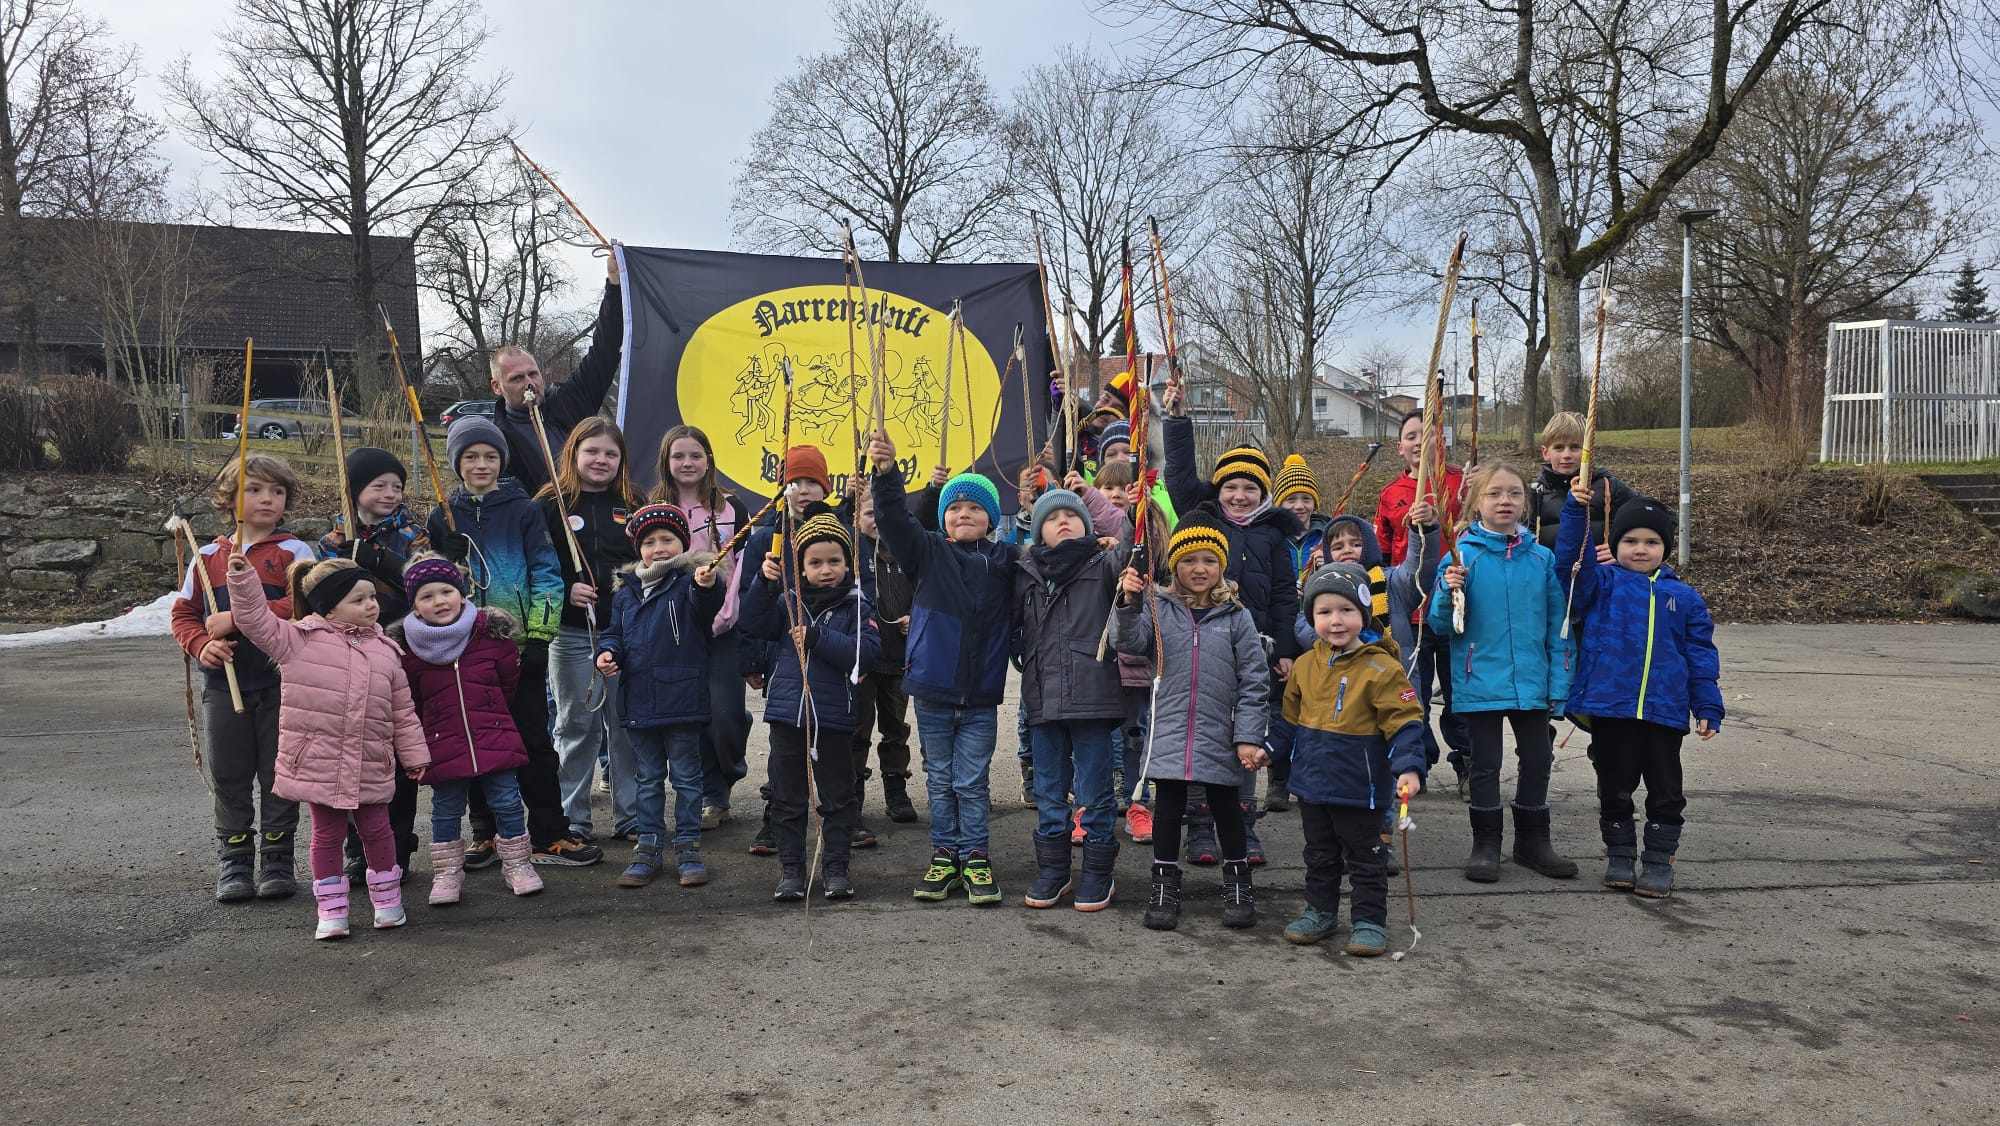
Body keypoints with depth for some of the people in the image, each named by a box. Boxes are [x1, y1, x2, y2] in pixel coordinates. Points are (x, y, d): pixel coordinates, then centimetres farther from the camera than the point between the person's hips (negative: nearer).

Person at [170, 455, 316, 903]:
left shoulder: (293, 552, -2)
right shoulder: (207, 557, 9)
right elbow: (183, 614, 12)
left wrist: (236, 618, -19)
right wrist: (202, 644, -8)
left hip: (280, 683, -3)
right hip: (223, 685, 3)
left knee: (279, 774, 5)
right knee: (229, 777, 9)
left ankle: (277, 860, 16)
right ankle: (235, 862, 20)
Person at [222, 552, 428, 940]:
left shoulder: (385, 651, 6)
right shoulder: (298, 640, -3)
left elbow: (403, 711, 9)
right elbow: (257, 620, -6)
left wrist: (415, 755, 9)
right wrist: (243, 578, -17)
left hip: (371, 766, 2)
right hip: (317, 761, -2)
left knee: (376, 829, 10)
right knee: (328, 834, 7)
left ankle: (387, 900, 27)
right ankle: (332, 910, 19)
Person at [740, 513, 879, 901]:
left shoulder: (857, 607, -1)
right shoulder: (789, 601, 6)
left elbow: (863, 652, -15)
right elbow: (755, 623, -7)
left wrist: (817, 638, -23)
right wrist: (764, 582, -19)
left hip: (834, 717, -2)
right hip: (787, 712, 2)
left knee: (837, 797, 8)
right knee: (787, 797, 9)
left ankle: (836, 867, 20)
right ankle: (790, 869, 19)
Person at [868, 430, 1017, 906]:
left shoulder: (1005, 560, 2)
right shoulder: (927, 551, -1)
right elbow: (894, 519, -14)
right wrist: (887, 472, -31)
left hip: (980, 697, -1)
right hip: (931, 690, 1)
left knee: (972, 782, 6)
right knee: (940, 780, 13)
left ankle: (976, 859, 17)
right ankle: (944, 855, 24)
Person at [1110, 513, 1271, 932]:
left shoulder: (1236, 616, 0)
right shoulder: (1158, 609, 1)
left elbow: (1254, 680, -1)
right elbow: (1128, 642, -12)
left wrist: (1249, 737, -5)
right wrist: (1128, 602, -27)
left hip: (1220, 736, 0)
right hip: (1169, 734, 0)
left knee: (1227, 808, 13)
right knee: (1168, 807, 9)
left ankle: (1238, 881, 30)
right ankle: (1165, 883, 24)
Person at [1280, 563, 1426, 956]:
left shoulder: (1382, 668, -15)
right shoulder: (1305, 665, 2)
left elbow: (1405, 723, -16)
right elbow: (1290, 717, 16)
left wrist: (1409, 767, -26)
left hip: (1360, 788, -5)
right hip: (1312, 783, 5)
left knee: (1365, 860, 9)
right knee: (1319, 856, 20)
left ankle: (1370, 920, 22)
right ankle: (1320, 910, 35)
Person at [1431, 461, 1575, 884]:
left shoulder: (1541, 558, 1)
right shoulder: (1462, 556, -7)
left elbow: (1556, 625, 5)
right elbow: (1441, 625, -6)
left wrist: (1559, 681, 1)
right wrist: (1449, 592, -25)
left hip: (1532, 681, 3)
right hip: (1480, 682, -3)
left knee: (1537, 760, 13)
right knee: (1485, 764, 9)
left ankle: (1533, 840, 30)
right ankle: (1486, 845, 21)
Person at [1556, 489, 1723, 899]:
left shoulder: (1684, 597, 9)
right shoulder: (1603, 584, 4)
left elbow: (1701, 655, 9)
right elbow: (1572, 558, -15)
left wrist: (1708, 708, 4)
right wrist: (1576, 509, -27)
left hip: (1665, 711, 1)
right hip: (1609, 706, -1)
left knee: (1666, 792, 8)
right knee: (1615, 788, 10)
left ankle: (1659, 861, 21)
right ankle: (1619, 856, 24)